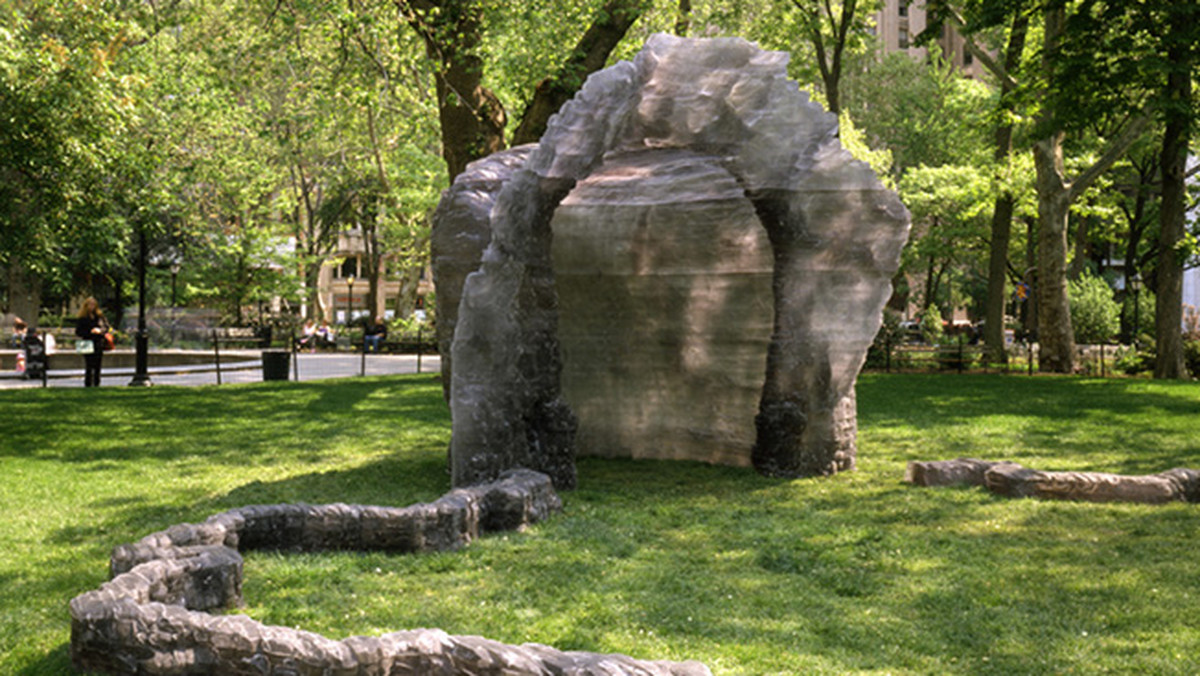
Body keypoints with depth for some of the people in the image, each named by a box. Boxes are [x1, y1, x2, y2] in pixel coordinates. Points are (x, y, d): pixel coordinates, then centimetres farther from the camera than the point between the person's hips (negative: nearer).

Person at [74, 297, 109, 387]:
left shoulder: (100, 316, 7)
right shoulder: (82, 318, 1)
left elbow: (106, 326, 7)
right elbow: (78, 332, -1)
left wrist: (100, 330, -13)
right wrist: (89, 332, -16)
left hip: (98, 345, 3)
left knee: (97, 367, 6)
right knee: (89, 367, -6)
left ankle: (96, 384, 14)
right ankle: (88, 385, -2)